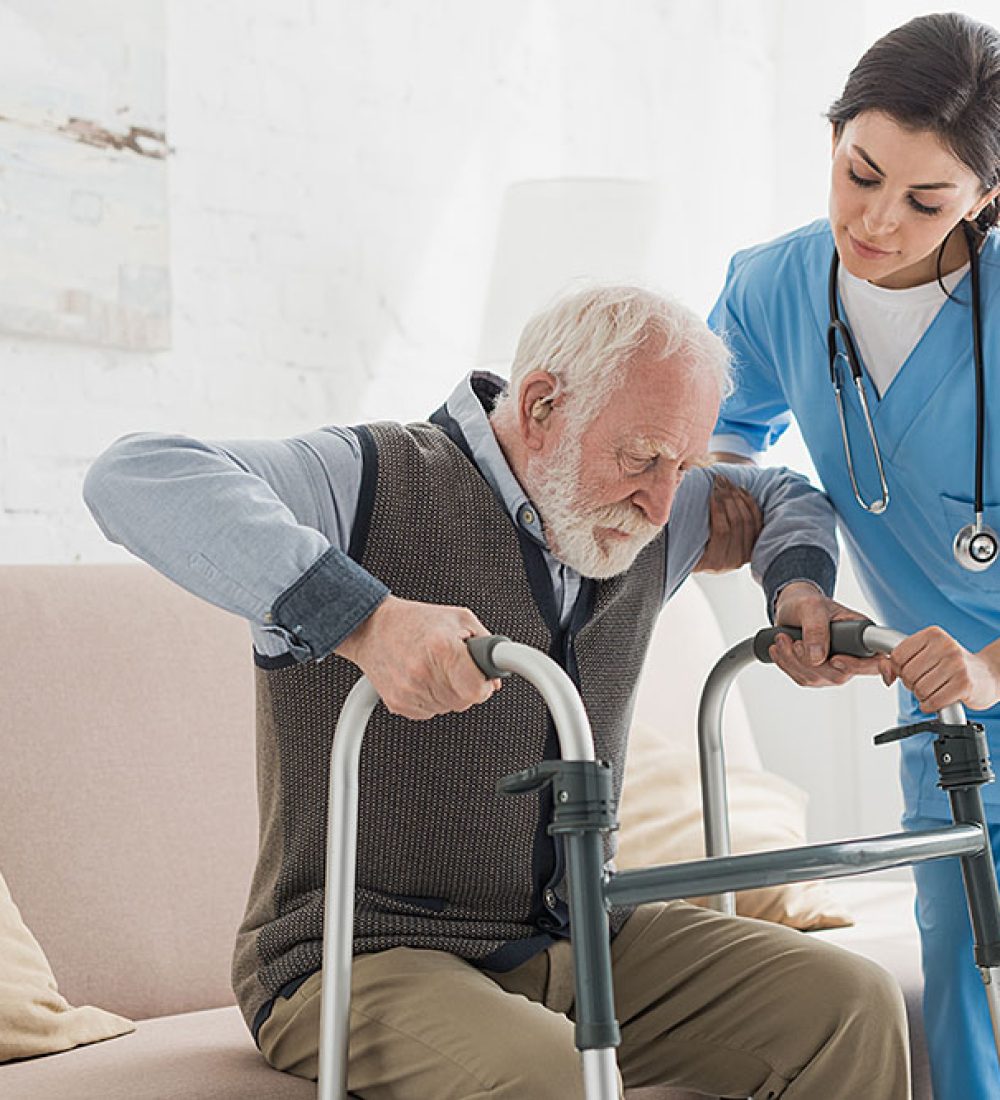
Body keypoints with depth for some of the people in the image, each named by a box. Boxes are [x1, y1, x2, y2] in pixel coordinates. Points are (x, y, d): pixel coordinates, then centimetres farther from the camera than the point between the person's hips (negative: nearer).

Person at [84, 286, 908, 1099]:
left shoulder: (644, 523, 9)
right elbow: (136, 477, -29)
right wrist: (359, 615, -41)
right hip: (367, 958, -7)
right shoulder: (373, 485, -13)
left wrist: (798, 584, 7)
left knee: (855, 1009, -9)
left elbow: (784, 495, 31)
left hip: (580, 943, 7)